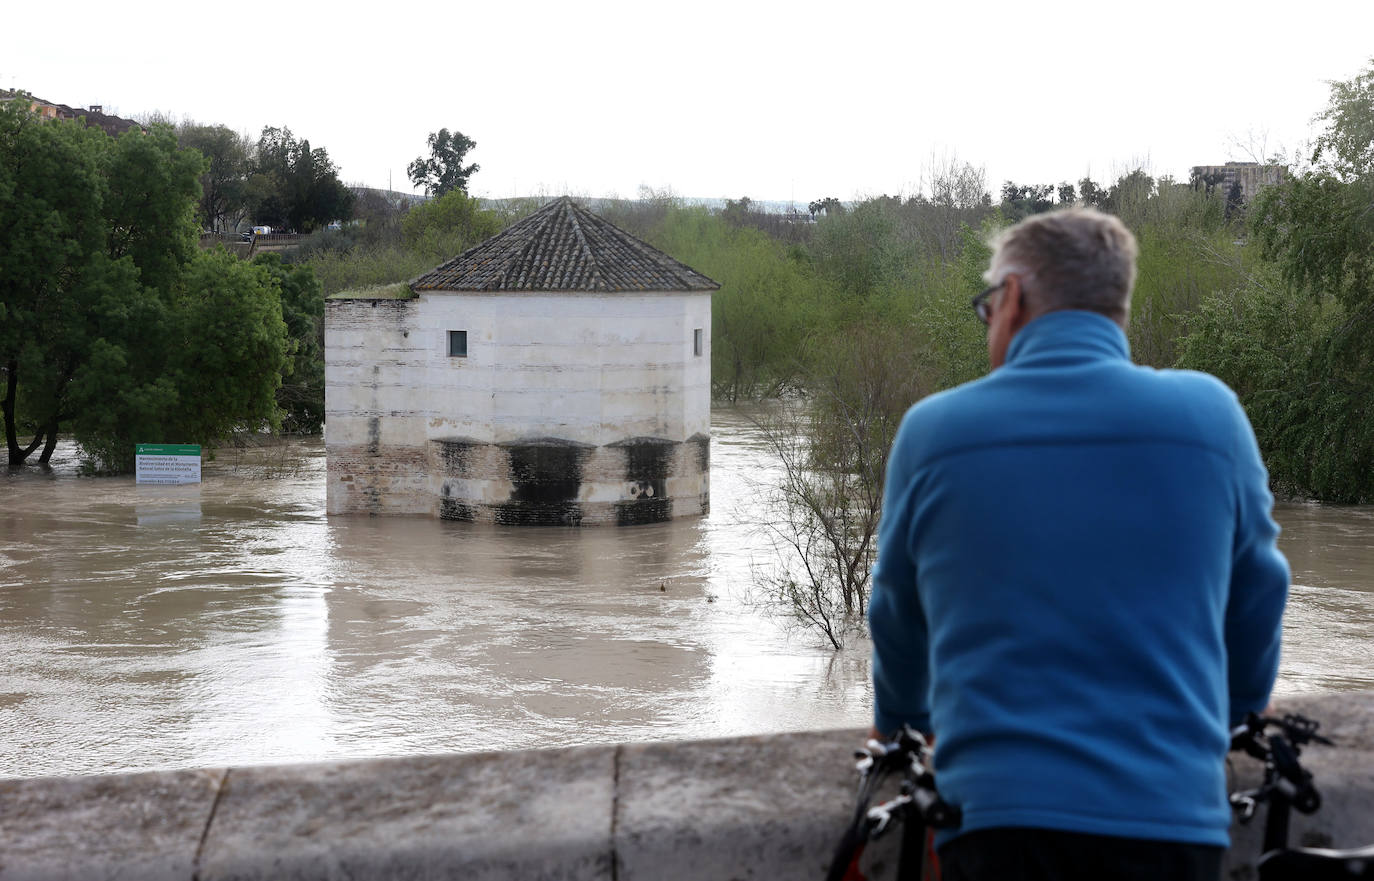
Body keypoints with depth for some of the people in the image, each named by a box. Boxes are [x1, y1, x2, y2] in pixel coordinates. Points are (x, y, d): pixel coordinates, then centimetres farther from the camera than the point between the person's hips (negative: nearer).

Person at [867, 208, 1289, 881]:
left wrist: (898, 726, 37)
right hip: (1172, 814, 1)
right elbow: (1255, 617, 11)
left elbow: (897, 624, 16)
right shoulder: (1210, 414, 0)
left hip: (993, 807, 0)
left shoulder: (930, 430, 1)